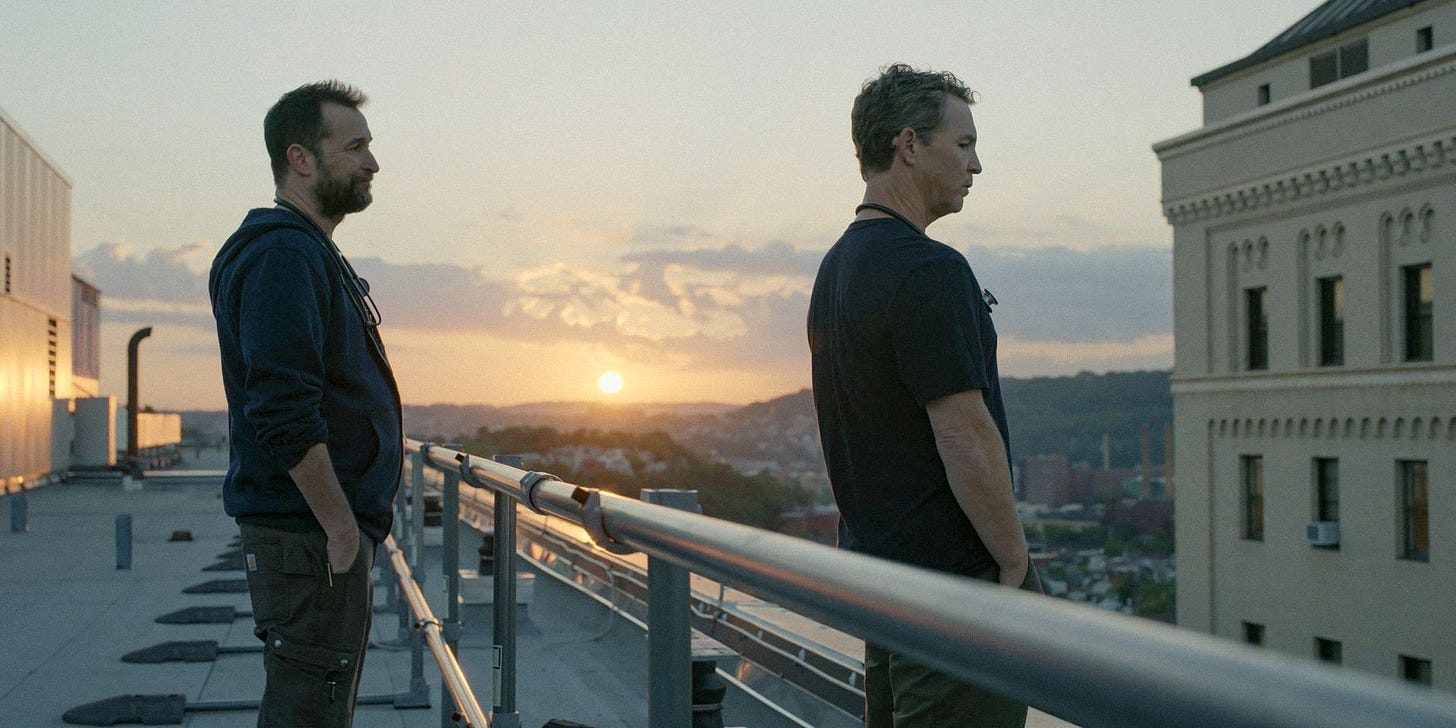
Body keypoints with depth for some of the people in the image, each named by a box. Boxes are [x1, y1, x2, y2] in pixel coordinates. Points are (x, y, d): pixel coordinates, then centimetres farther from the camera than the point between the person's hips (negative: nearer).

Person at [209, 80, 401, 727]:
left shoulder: (311, 252, 18)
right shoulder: (282, 254, -16)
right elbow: (284, 413, -24)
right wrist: (341, 525, -21)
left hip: (330, 528, 11)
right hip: (310, 532, -11)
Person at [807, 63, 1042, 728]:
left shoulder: (836, 268, 12)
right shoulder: (928, 269, -18)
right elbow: (966, 438, -22)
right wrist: (1017, 564, -12)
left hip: (877, 571, 10)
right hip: (956, 579, -10)